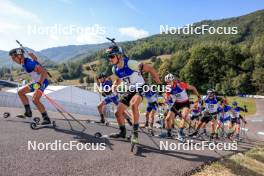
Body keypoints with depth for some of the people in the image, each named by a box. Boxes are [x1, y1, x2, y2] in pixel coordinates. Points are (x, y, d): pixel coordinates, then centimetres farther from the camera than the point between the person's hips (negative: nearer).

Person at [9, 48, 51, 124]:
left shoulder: (29, 63, -24)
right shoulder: (23, 63, 4)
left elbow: (44, 72, -31)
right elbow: (35, 58, 23)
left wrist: (39, 83, -37)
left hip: (42, 82, -10)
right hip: (35, 82, 10)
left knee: (35, 100, -24)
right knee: (21, 92, 14)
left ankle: (46, 119, -15)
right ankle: (28, 112, 18)